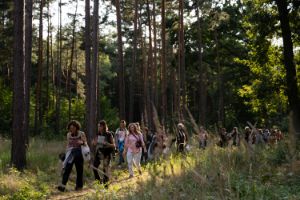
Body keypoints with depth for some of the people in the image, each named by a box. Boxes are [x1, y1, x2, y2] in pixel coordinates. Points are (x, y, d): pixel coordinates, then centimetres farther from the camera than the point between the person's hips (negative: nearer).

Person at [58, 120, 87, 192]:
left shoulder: (81, 134, -2)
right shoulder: (68, 134, 8)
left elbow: (85, 144, 3)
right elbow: (68, 145, 16)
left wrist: (82, 142, -18)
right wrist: (66, 154, 12)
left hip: (79, 153, -2)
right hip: (70, 153, 2)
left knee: (79, 170, 5)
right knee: (67, 169, -13)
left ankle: (79, 186, 19)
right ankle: (63, 185, -23)